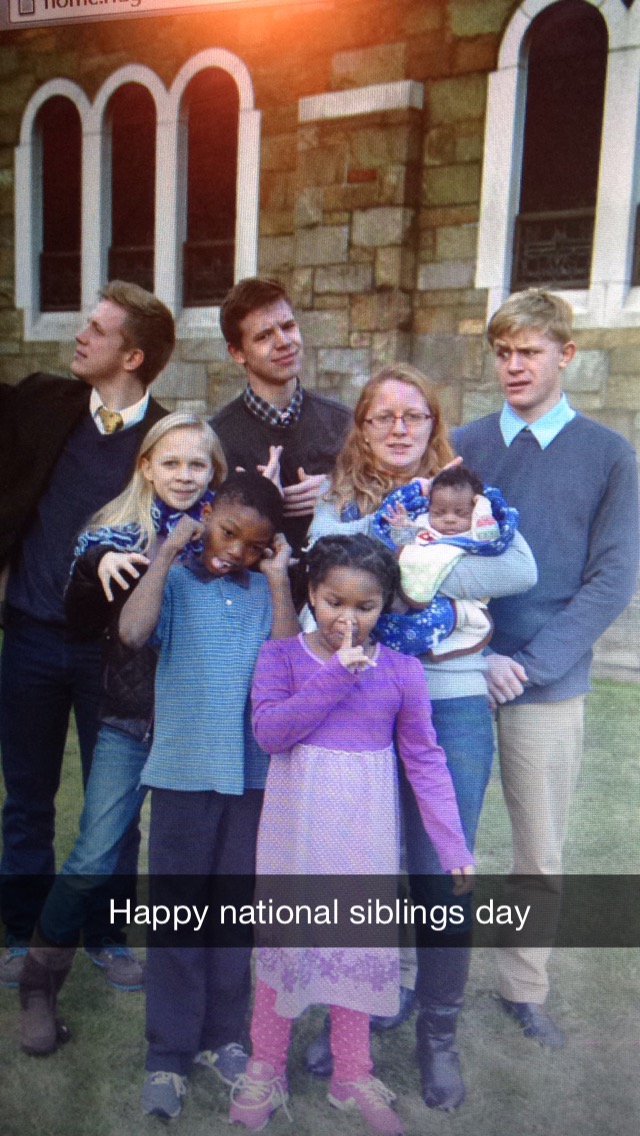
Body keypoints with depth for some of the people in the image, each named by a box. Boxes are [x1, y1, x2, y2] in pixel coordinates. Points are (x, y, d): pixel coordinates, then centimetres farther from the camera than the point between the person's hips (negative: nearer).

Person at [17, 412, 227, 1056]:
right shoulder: (115, 532, 0)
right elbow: (82, 624, -4)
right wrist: (96, 565, -22)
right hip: (130, 719, -1)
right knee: (93, 860, -1)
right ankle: (39, 986, 22)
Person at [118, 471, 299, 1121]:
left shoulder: (266, 591, 4)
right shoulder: (175, 580, -2)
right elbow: (133, 631, -21)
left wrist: (279, 582, -9)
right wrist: (167, 552, -16)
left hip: (251, 773, 2)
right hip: (183, 770, -2)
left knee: (235, 908, 14)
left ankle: (222, 1036, 32)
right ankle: (167, 1055, 21)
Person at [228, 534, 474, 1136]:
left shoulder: (400, 670, -4)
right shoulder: (281, 655, -5)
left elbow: (425, 760, -2)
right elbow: (269, 730, -19)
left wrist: (452, 845, -5)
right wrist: (337, 675, -23)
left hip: (365, 832, 1)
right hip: (295, 827, -1)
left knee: (360, 939, 12)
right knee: (284, 934, 11)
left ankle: (352, 1073, 33)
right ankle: (266, 1068, 32)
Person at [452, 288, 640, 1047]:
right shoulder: (463, 445, 3)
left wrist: (530, 663, -13)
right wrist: (480, 657, -12)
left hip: (550, 688, 0)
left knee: (540, 851, 12)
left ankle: (524, 988, 33)